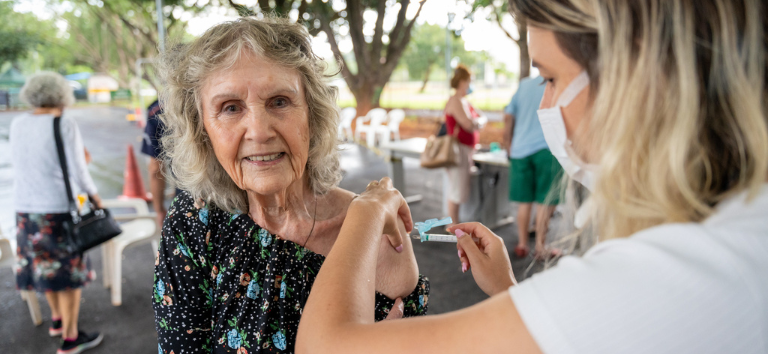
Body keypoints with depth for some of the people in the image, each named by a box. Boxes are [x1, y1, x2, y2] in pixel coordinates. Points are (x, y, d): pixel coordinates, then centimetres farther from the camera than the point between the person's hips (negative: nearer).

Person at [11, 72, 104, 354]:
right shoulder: (65, 125, -14)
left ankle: (57, 319, 40)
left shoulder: (18, 124, 4)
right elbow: (78, 172, -15)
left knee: (44, 264, 22)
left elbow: (18, 163, 17)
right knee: (71, 271, 6)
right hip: (58, 208, -6)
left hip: (24, 207, 6)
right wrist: (94, 195, 1)